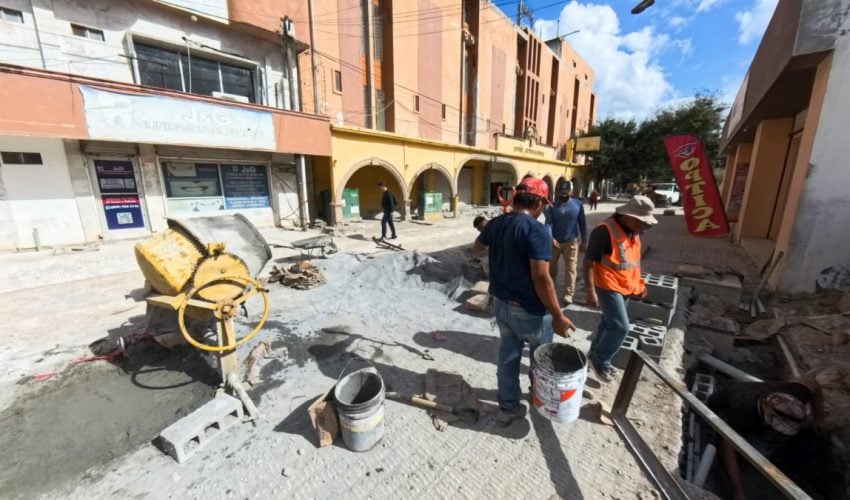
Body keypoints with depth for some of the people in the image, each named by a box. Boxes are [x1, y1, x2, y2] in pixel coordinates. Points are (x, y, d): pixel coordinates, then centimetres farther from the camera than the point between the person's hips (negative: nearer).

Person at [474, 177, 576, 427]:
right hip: (529, 310, -6)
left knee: (508, 354, 19)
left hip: (501, 303, 6)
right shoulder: (536, 230, -23)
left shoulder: (495, 224, 0)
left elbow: (478, 246, 21)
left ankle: (508, 407, 33)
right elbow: (541, 277, -27)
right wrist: (557, 315, -18)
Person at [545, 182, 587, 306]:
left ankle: (568, 294, 5)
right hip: (555, 241, 1)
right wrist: (551, 238, -28)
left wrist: (583, 241, 4)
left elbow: (582, 224, 5)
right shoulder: (552, 206, -2)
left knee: (570, 268, -2)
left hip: (571, 242, -1)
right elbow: (548, 223, -11)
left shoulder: (578, 204, 0)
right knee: (551, 267, 12)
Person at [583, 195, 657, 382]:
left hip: (625, 288, 9)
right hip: (608, 287, -8)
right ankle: (600, 360, 12)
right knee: (621, 326, -9)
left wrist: (639, 283, 18)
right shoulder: (605, 231, -21)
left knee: (609, 323, 16)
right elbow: (589, 261, -21)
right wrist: (591, 291, -23)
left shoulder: (633, 231, 7)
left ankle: (595, 354, 33)